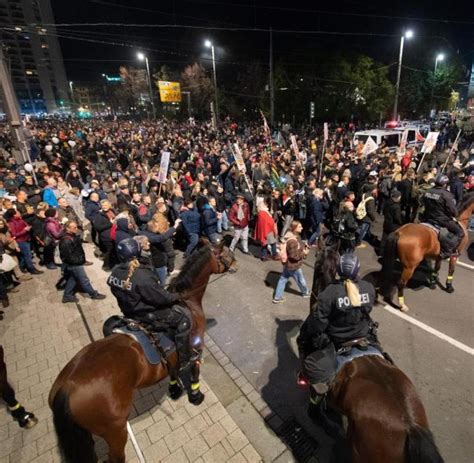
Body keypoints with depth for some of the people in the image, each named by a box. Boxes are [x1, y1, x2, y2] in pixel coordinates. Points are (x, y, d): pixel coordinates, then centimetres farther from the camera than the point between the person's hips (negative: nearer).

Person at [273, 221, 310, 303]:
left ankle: (277, 297, 27)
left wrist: (304, 248, 1)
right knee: (301, 280, 19)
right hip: (293, 265, -9)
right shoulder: (293, 241, -33)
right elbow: (294, 256, -29)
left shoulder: (295, 236, -1)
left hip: (288, 263, 9)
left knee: (283, 279, 16)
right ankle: (306, 292, 47)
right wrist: (304, 253, -18)